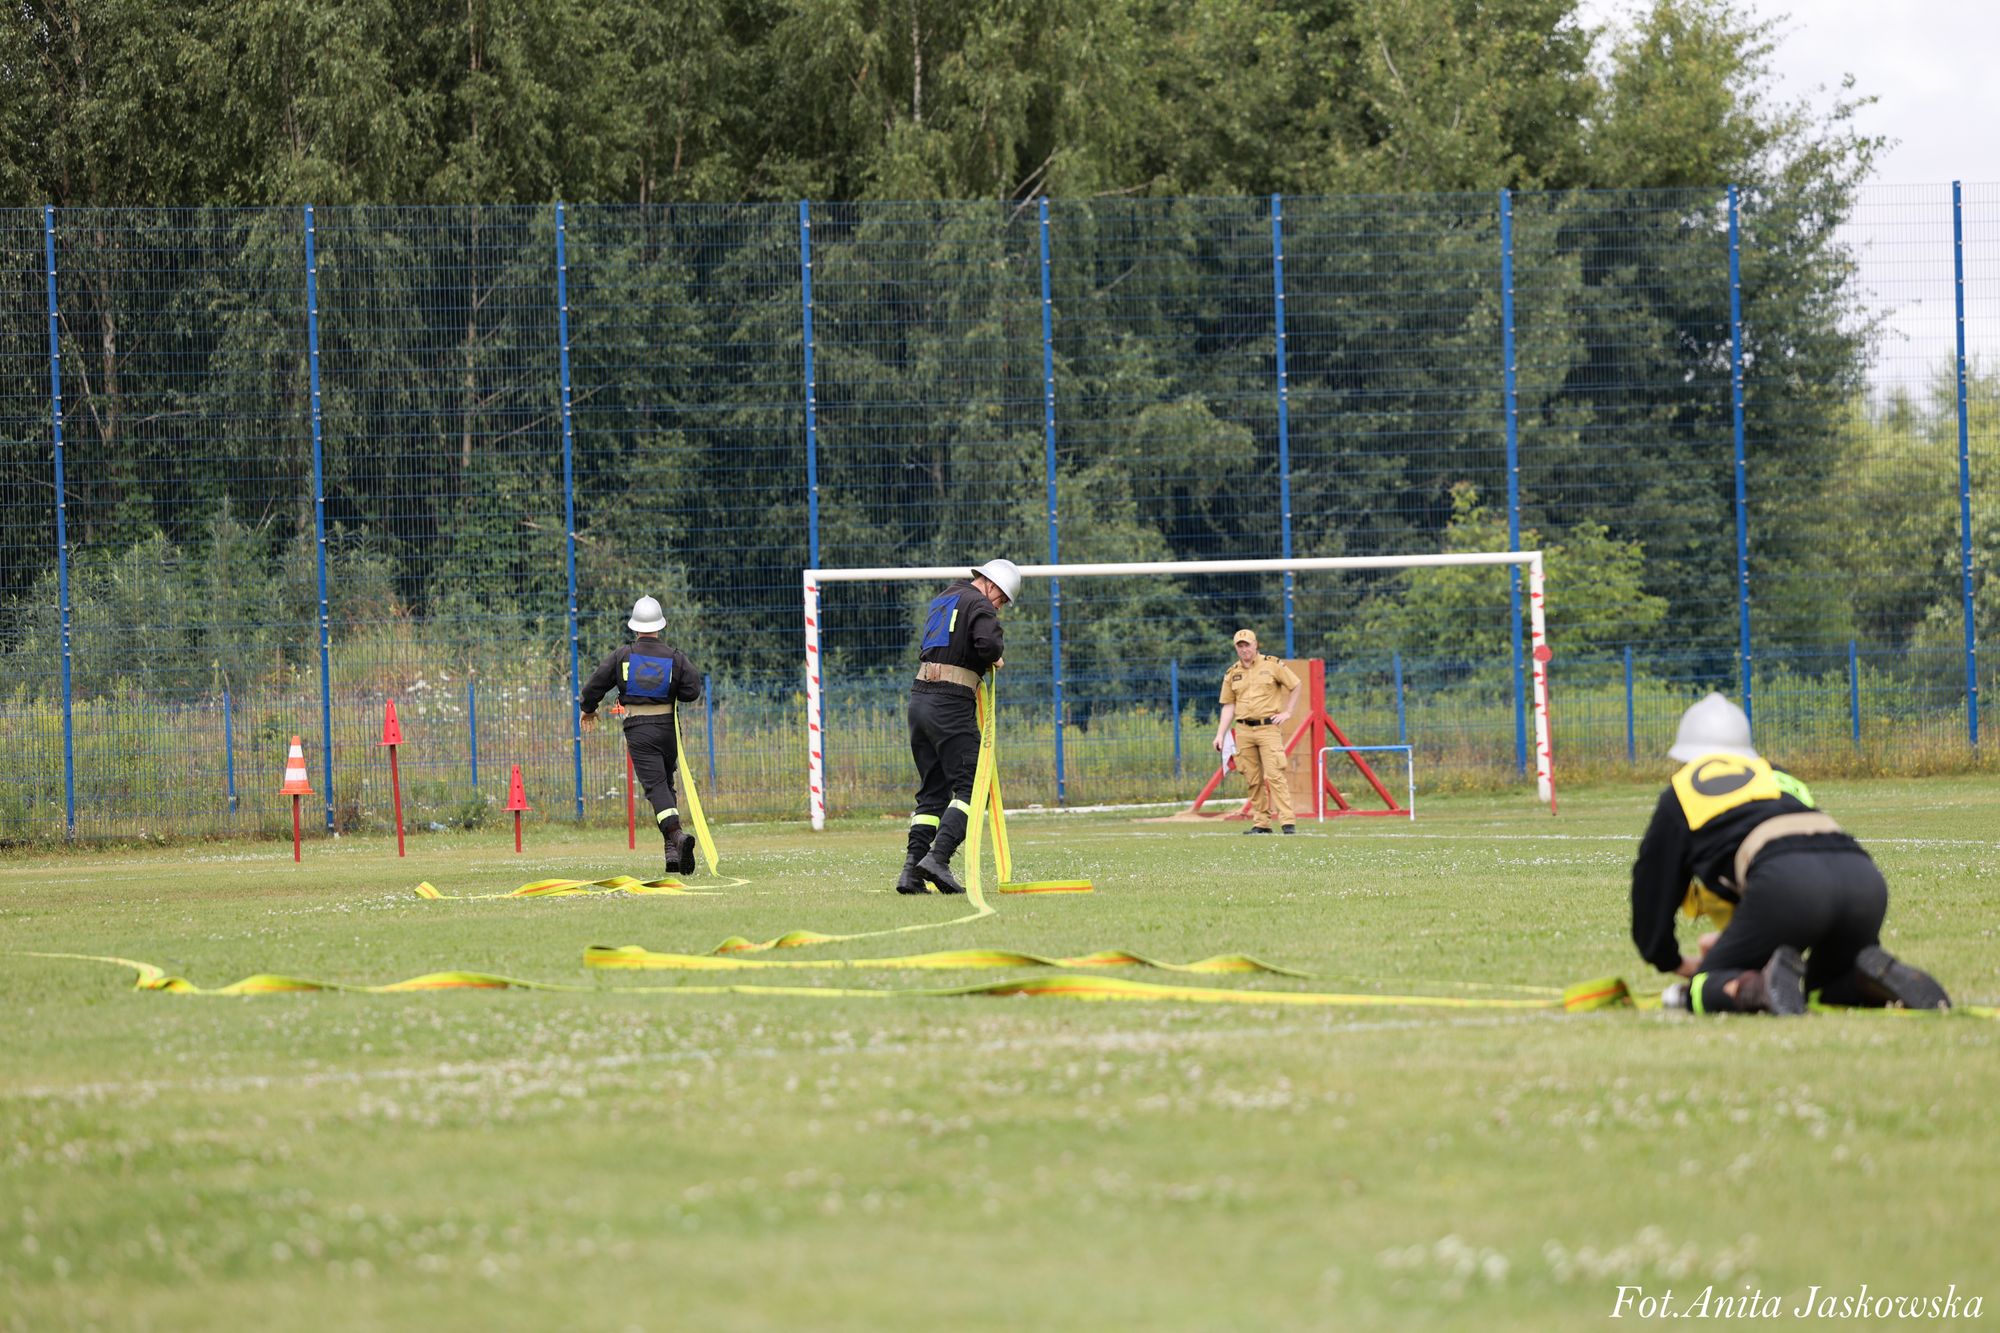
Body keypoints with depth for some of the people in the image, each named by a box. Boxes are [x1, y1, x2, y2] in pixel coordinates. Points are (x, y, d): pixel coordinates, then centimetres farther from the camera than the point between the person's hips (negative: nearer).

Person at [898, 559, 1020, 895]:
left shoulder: (940, 601, 24)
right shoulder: (978, 605, -4)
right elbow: (988, 643, -23)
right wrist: (993, 659, 1)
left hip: (919, 700, 8)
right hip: (951, 704, -8)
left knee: (932, 790, 11)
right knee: (969, 786, -6)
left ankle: (911, 871, 0)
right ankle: (938, 858, -21)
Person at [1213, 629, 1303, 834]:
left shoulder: (1272, 665, 2)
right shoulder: (1232, 674, 11)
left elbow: (1295, 685, 8)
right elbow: (1228, 706, 13)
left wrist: (1288, 713, 0)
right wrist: (1220, 734, 4)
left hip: (1269, 727, -4)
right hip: (1244, 731, 4)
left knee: (1274, 775, -14)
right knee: (1253, 779, 3)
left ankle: (1287, 822, -16)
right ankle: (1261, 823, 8)